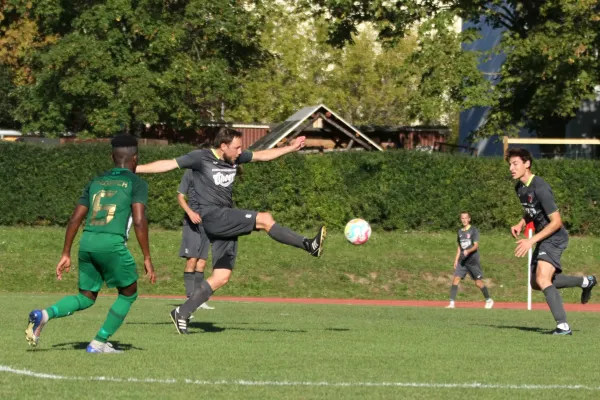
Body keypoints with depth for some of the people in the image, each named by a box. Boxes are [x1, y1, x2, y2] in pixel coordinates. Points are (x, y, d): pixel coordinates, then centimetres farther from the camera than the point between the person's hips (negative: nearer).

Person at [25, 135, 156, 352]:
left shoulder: (96, 182, 21)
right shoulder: (137, 183, 5)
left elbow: (75, 220, 18)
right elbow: (139, 221, -7)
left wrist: (66, 254, 22)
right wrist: (147, 258, -4)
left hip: (87, 242, 5)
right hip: (112, 244, -5)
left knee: (86, 298, 17)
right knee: (128, 294, 17)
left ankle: (44, 315, -8)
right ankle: (99, 342, 12)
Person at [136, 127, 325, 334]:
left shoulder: (235, 157, 13)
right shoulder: (201, 157, -6)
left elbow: (263, 155, 24)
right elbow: (168, 164, -5)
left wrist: (291, 148, 23)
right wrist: (134, 169, -9)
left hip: (227, 222, 8)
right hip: (213, 216, -8)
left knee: (221, 277, 3)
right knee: (265, 219, -19)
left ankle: (182, 313, 8)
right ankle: (309, 245, -12)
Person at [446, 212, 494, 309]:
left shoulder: (474, 230, -5)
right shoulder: (460, 231, 13)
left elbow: (476, 245, -14)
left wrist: (468, 251, -32)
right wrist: (456, 260, 15)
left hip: (473, 260, -5)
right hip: (462, 261, 5)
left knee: (478, 282, -1)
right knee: (455, 279, -10)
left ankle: (489, 300, 20)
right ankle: (452, 303, -12)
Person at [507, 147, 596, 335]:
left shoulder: (540, 188, -23)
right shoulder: (520, 187, 5)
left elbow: (556, 222, -23)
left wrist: (531, 241, -25)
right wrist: (520, 225, 3)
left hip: (555, 237, -10)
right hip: (543, 239, 10)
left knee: (542, 279, -26)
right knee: (536, 283, 17)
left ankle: (563, 326, -29)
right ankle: (585, 281, 31)